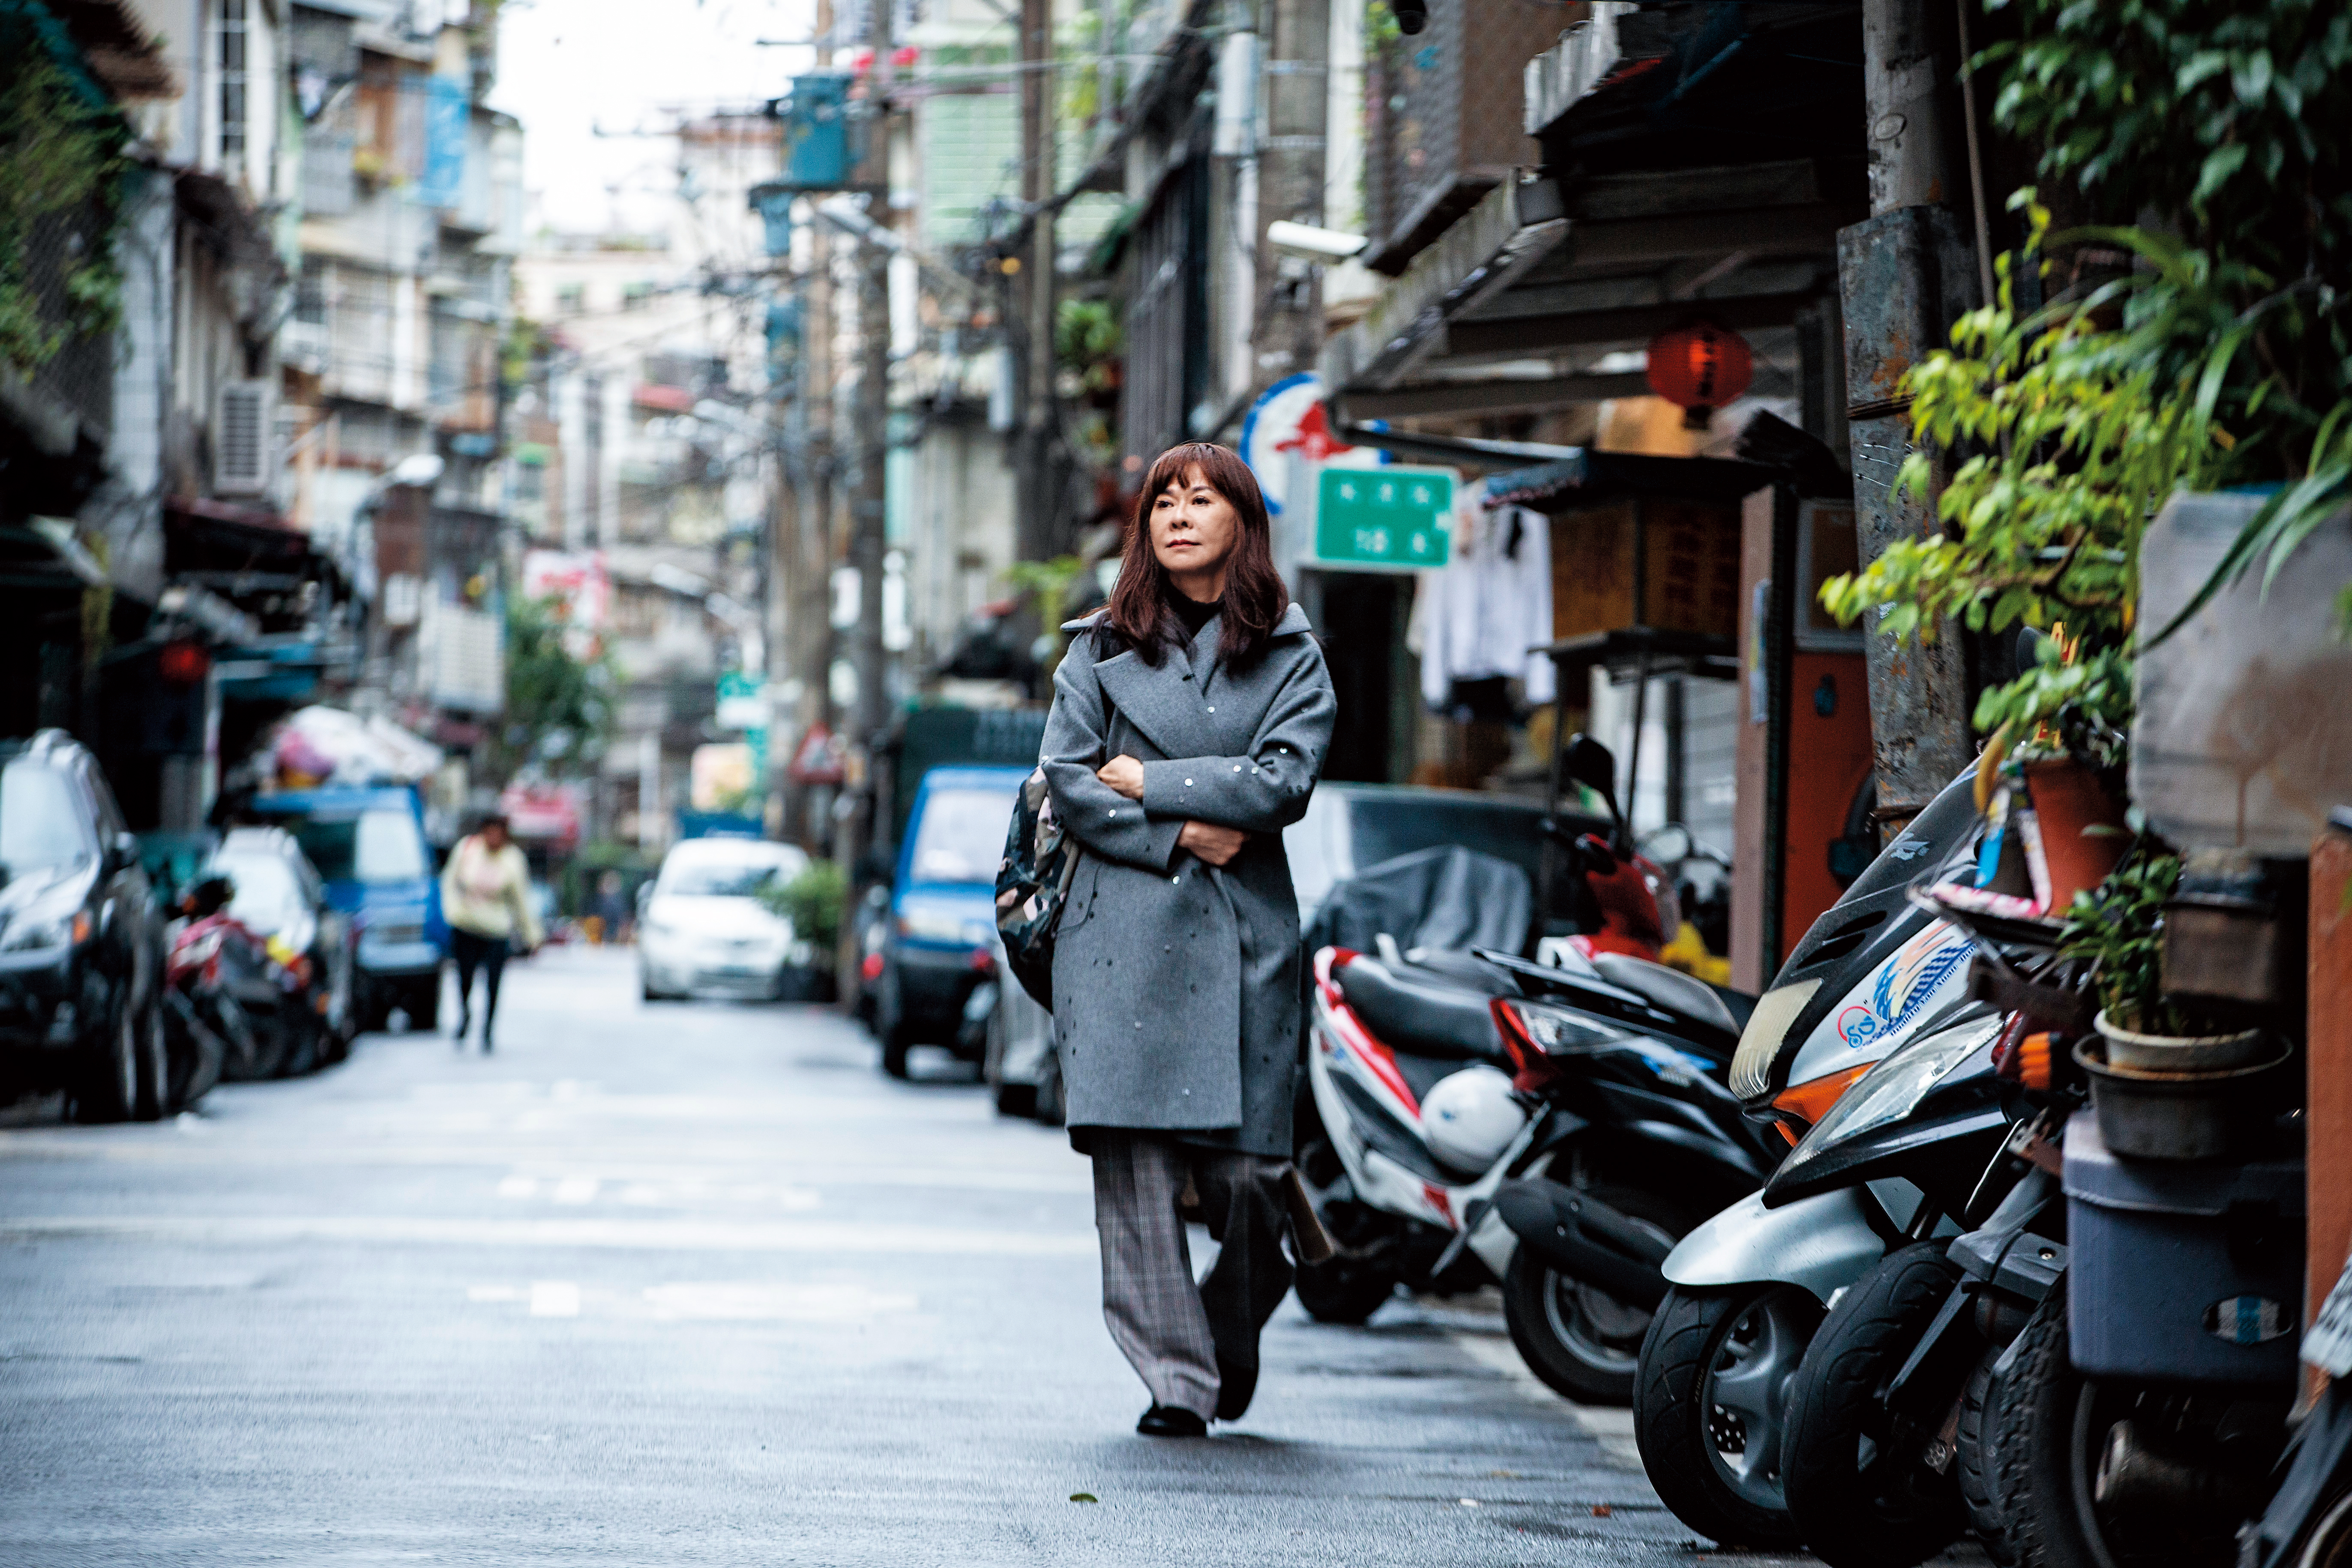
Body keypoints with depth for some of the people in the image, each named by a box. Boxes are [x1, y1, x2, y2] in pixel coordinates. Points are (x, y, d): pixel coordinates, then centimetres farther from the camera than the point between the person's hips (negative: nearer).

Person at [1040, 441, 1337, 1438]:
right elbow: (1066, 784, 2)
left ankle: (1235, 1339, 25)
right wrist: (1178, 834, -8)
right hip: (1119, 932, 1)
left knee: (1245, 1169, -4)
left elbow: (1281, 783, -5)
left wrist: (1146, 781, -5)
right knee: (1134, 1161, -9)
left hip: (1243, 936, -1)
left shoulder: (1289, 655, 9)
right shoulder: (1101, 648, 11)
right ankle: (1175, 1381, -4)